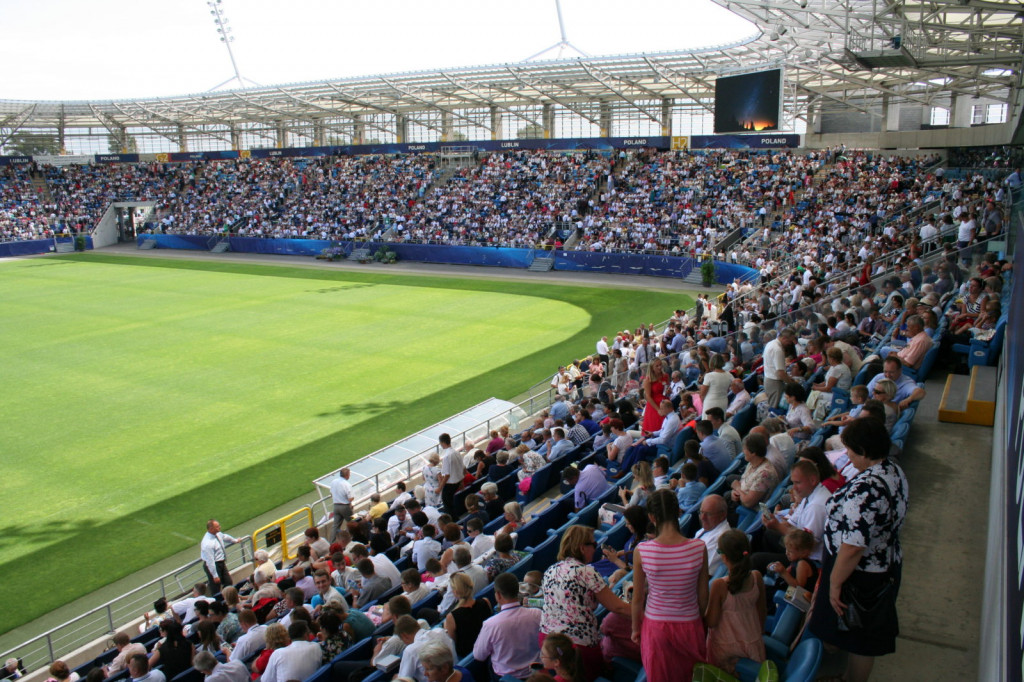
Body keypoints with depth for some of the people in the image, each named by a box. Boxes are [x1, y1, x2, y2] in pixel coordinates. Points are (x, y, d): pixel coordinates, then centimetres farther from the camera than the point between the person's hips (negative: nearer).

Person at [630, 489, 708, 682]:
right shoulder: (699, 548, -18)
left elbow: (637, 599, -8)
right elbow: (703, 595, -5)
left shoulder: (641, 551, -19)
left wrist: (635, 629, 9)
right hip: (690, 625, 0)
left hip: (655, 627, 0)